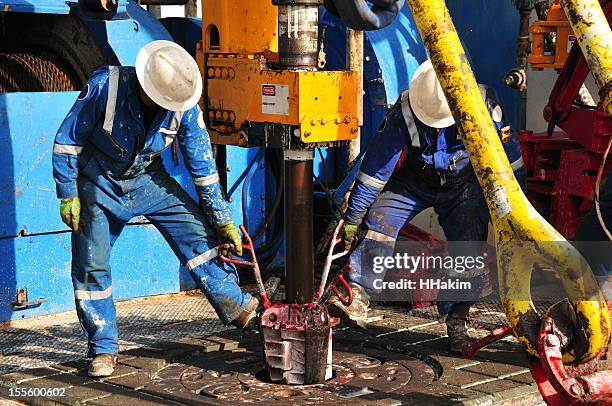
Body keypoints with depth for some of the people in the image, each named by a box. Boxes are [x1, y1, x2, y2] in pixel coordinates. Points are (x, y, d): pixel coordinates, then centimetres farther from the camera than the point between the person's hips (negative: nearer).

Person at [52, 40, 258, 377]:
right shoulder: (105, 86, -28)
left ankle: (238, 308, 7)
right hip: (99, 183, -2)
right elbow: (67, 140, -16)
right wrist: (68, 195, -14)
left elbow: (203, 167, -9)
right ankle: (102, 349, 9)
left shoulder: (185, 107, -20)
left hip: (148, 180, 2)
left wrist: (223, 220, -5)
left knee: (200, 233, -8)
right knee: (91, 264, -4)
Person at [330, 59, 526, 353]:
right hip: (414, 180, 0)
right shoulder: (402, 114, -27)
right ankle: (358, 299, -16)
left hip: (462, 184, 0)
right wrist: (352, 217, -17)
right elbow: (375, 166, -21)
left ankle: (457, 320, -6)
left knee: (469, 250, -17)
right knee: (378, 224, -20)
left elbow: (507, 153, -12)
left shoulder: (483, 105, -27)